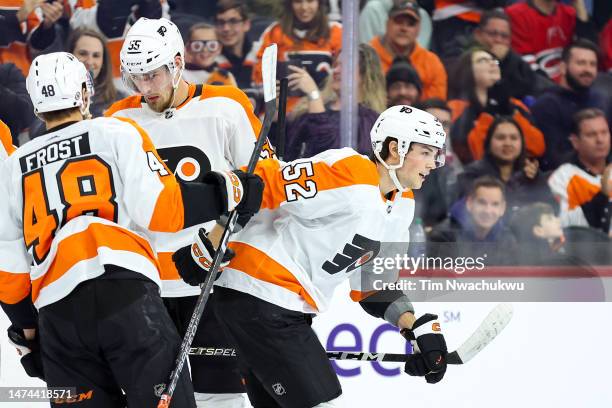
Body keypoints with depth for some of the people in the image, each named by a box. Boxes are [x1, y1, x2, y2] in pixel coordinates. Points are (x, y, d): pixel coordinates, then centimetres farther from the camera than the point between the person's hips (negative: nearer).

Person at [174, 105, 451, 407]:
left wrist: (419, 326, 3)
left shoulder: (401, 206, 12)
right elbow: (261, 184, -20)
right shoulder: (347, 175, -19)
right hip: (258, 296, -10)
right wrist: (208, 247, -19)